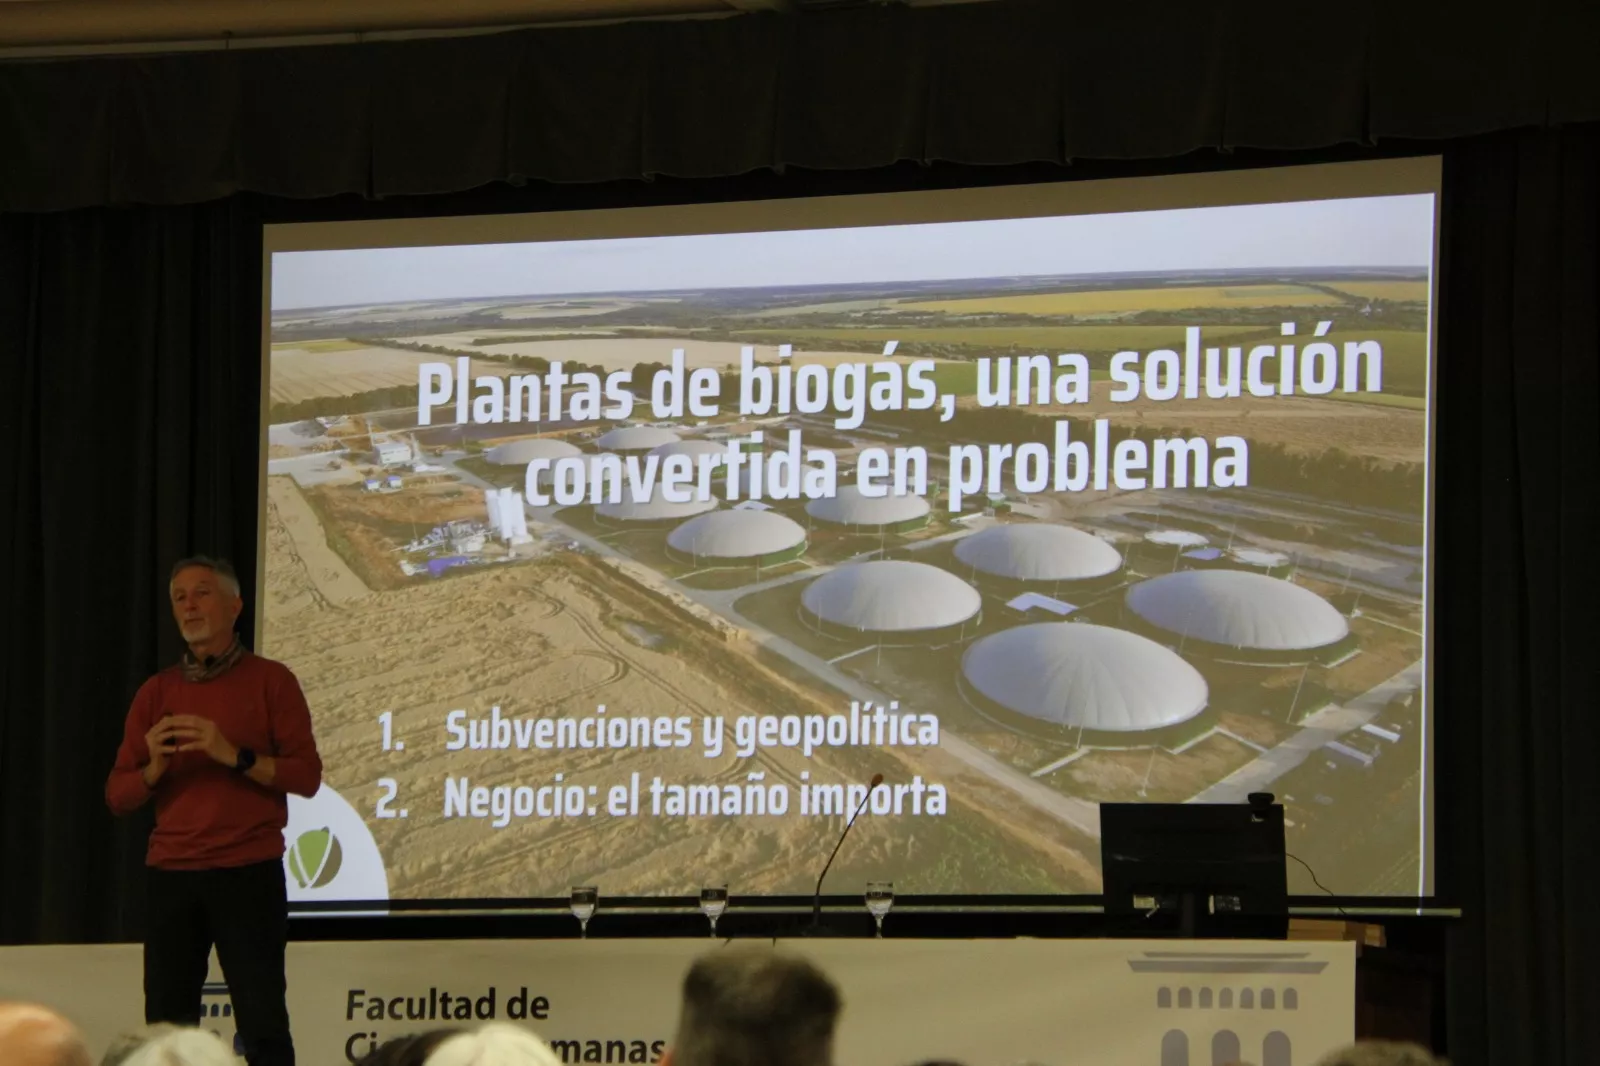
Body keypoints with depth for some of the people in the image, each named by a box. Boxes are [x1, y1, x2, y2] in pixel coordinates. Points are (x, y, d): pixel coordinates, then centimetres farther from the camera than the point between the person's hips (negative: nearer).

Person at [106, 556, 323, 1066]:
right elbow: (118, 795, 10)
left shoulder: (270, 680, 3)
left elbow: (307, 776, -3)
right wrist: (154, 768, -11)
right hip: (171, 876, 3)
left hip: (249, 874, -3)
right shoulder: (156, 692, 12)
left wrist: (235, 756, -16)